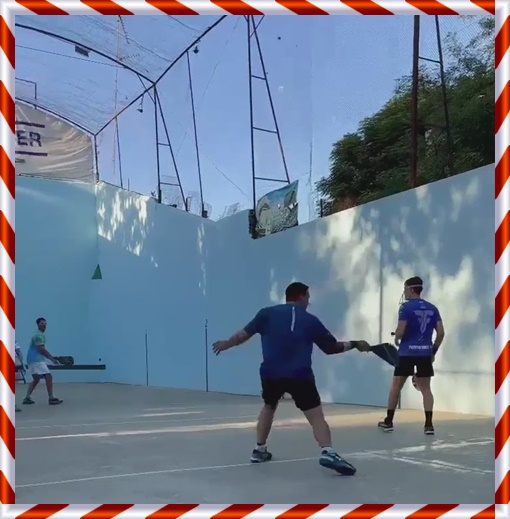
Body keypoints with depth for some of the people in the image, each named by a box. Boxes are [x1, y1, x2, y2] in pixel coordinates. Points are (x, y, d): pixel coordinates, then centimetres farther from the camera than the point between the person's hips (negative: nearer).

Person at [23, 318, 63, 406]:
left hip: (33, 360, 11)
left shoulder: (39, 334, 19)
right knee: (48, 377, -12)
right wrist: (52, 358, -13)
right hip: (36, 360, -11)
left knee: (36, 379, 19)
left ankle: (27, 398, 19)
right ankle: (51, 398, -12)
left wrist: (51, 358, 11)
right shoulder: (39, 335, -13)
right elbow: (42, 349, -20)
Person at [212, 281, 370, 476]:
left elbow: (245, 334, 9)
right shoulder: (310, 320, 9)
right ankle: (328, 453, -23)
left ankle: (259, 449, 30)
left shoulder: (268, 313, 9)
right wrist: (354, 344, 28)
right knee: (316, 415, -3)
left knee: (268, 407, 27)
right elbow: (331, 347, 13)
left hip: (271, 373, 3)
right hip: (300, 375, -3)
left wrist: (226, 344, 27)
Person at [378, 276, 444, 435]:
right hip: (425, 353, 4)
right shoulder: (432, 309, 8)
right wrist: (434, 351, 15)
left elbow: (400, 331, -14)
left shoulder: (406, 307, -8)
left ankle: (388, 421, 16)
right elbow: (441, 333, 5)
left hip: (407, 352, -4)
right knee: (425, 388, 9)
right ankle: (428, 424, 2)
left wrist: (396, 339, 7)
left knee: (396, 386, 9)